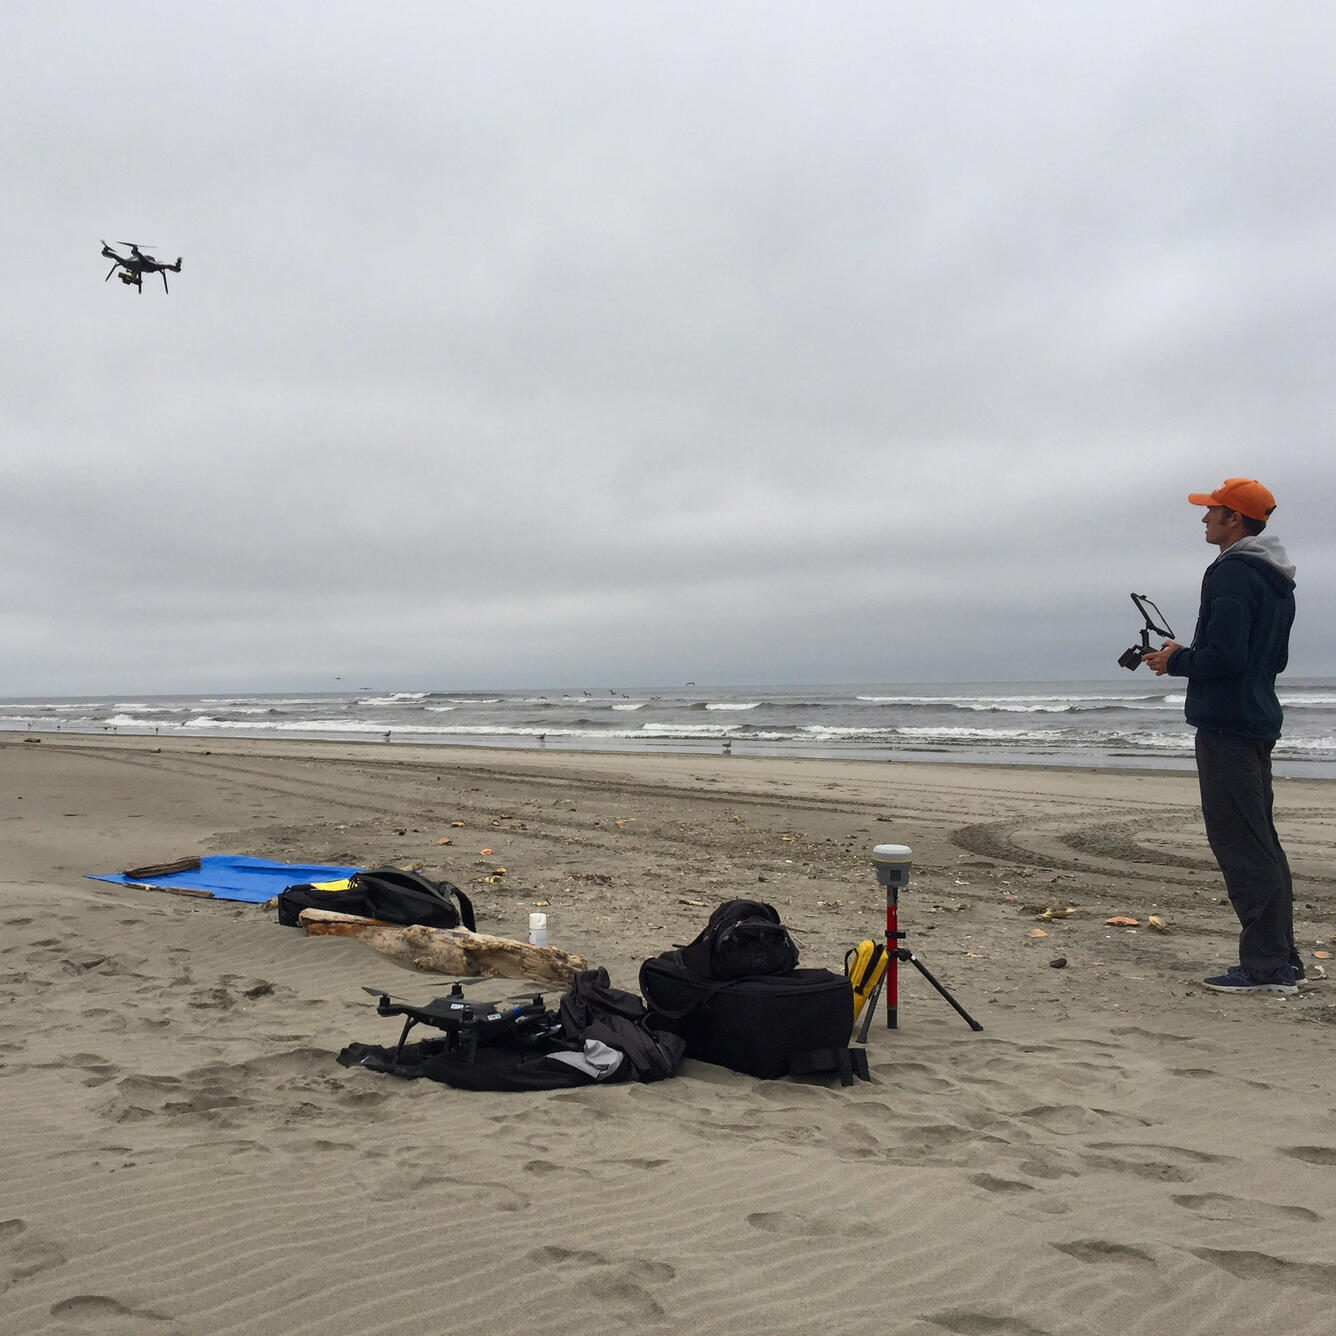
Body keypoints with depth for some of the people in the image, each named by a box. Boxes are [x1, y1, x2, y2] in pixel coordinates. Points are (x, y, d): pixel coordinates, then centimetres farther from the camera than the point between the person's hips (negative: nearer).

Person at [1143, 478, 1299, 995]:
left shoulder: (1231, 574, -14)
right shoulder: (1277, 581, 17)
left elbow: (1224, 656, -23)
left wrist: (1176, 662, -5)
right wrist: (1188, 655, 19)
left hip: (1226, 724, -10)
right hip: (1260, 720, 10)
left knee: (1242, 846, -7)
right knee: (1260, 842, 14)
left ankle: (1265, 966, -5)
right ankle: (1280, 958, 20)